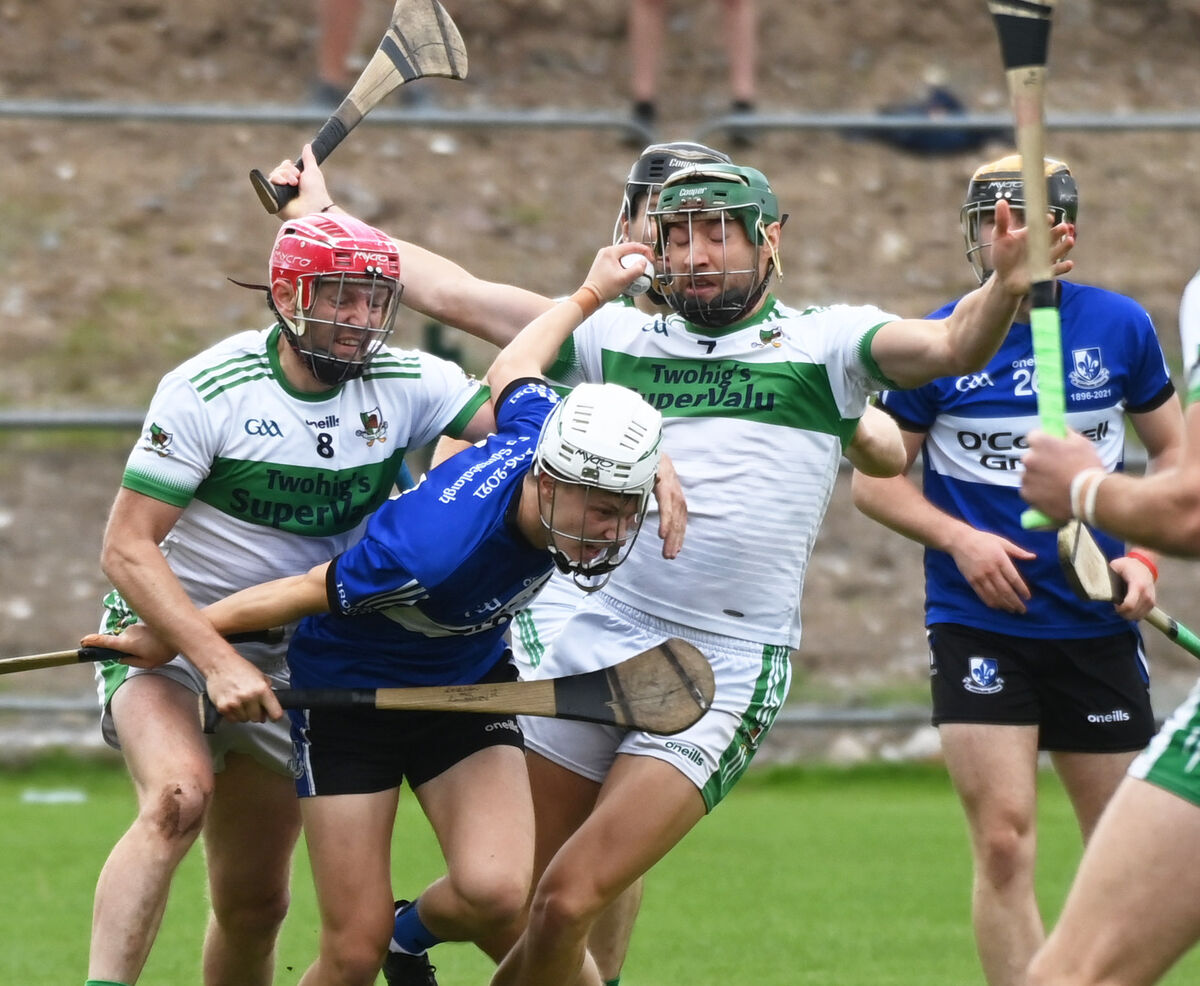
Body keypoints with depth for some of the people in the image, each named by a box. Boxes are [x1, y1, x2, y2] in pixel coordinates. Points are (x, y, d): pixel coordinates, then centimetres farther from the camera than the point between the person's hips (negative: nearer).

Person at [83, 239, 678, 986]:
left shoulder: (548, 434, -21)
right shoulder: (434, 550, -40)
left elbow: (510, 374, 4)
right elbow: (308, 593, -22)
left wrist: (591, 295, 20)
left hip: (469, 686, 5)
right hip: (348, 692, -5)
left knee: (495, 894, -19)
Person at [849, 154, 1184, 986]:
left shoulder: (1120, 327, 1)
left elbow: (1174, 451, 13)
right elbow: (874, 476, 3)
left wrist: (1145, 556, -2)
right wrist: (959, 538, -13)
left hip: (1098, 628, 2)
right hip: (979, 628, -2)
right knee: (1004, 845, -13)